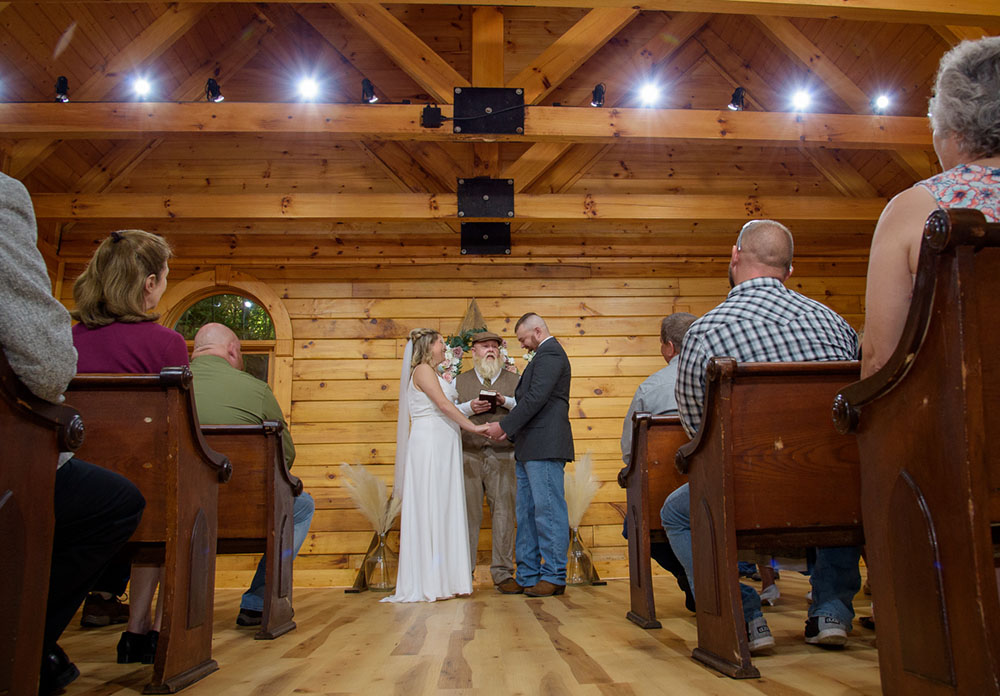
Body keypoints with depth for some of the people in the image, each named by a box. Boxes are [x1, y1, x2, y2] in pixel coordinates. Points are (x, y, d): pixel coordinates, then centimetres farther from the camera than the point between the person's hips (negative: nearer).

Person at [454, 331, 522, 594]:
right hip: (468, 456, 0)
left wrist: (506, 402, -13)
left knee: (504, 513, -3)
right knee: (468, 514, 0)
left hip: (502, 456, 0)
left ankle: (503, 574, 4)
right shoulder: (459, 381, 16)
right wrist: (469, 407, -9)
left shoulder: (514, 380, 14)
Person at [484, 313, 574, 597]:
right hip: (530, 451, 11)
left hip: (545, 448, -11)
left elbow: (535, 398, -18)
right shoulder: (545, 354, 24)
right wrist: (513, 433, 14)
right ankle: (528, 575, 17)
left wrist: (504, 426, -13)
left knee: (548, 511, -5)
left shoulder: (550, 353, -8)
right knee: (527, 514, 11)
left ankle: (554, 577, 1)